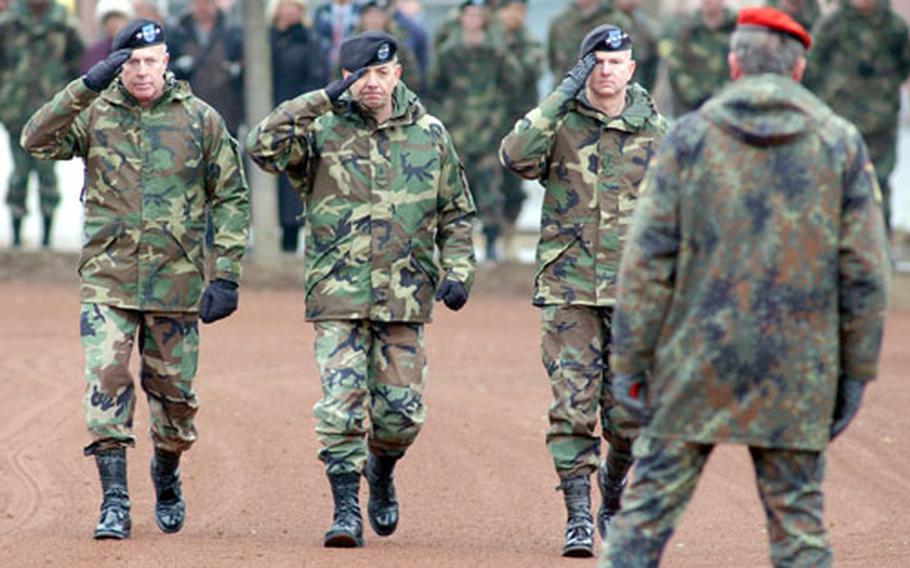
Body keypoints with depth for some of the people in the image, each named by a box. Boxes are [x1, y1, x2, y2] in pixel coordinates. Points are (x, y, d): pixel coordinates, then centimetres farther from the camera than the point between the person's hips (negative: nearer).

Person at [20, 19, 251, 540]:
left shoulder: (201, 120, 2)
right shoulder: (94, 115, 2)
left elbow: (232, 198, 4)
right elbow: (38, 141, -15)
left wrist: (226, 277, -3)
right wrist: (86, 87, -25)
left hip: (177, 282, 1)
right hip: (108, 280, 0)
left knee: (173, 391, 9)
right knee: (106, 380, -14)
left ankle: (167, 480, 35)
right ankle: (114, 502, -11)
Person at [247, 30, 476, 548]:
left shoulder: (429, 135, 8)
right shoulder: (322, 131, 1)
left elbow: (457, 213, 16)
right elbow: (263, 146, -16)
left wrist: (458, 270, 3)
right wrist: (322, 101, -16)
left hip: (404, 297, 2)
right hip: (338, 296, -2)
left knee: (402, 412, 4)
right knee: (342, 405, -10)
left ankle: (381, 474, 34)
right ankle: (346, 509, -3)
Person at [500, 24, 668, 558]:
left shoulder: (656, 132, 6)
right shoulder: (560, 120, 1)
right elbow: (516, 156, -20)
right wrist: (562, 97, -22)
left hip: (632, 293, 1)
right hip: (569, 289, -1)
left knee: (628, 415, 2)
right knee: (572, 406, -7)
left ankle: (613, 500, 27)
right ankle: (579, 517, -3)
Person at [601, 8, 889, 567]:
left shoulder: (690, 136, 0)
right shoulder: (841, 143, 3)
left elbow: (647, 260, -3)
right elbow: (865, 272, 1)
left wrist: (631, 361, 1)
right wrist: (856, 371, 8)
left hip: (694, 367, -1)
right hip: (799, 374, 1)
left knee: (649, 505, 4)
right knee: (799, 522, 6)